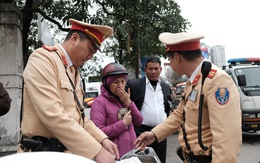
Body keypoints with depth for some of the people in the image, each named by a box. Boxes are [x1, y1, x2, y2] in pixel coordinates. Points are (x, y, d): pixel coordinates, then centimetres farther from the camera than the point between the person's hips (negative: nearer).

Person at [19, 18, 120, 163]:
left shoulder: (74, 71, 14)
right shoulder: (43, 58, -13)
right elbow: (53, 116, -24)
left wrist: (102, 139, 1)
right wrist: (96, 151, -24)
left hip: (71, 151, 8)